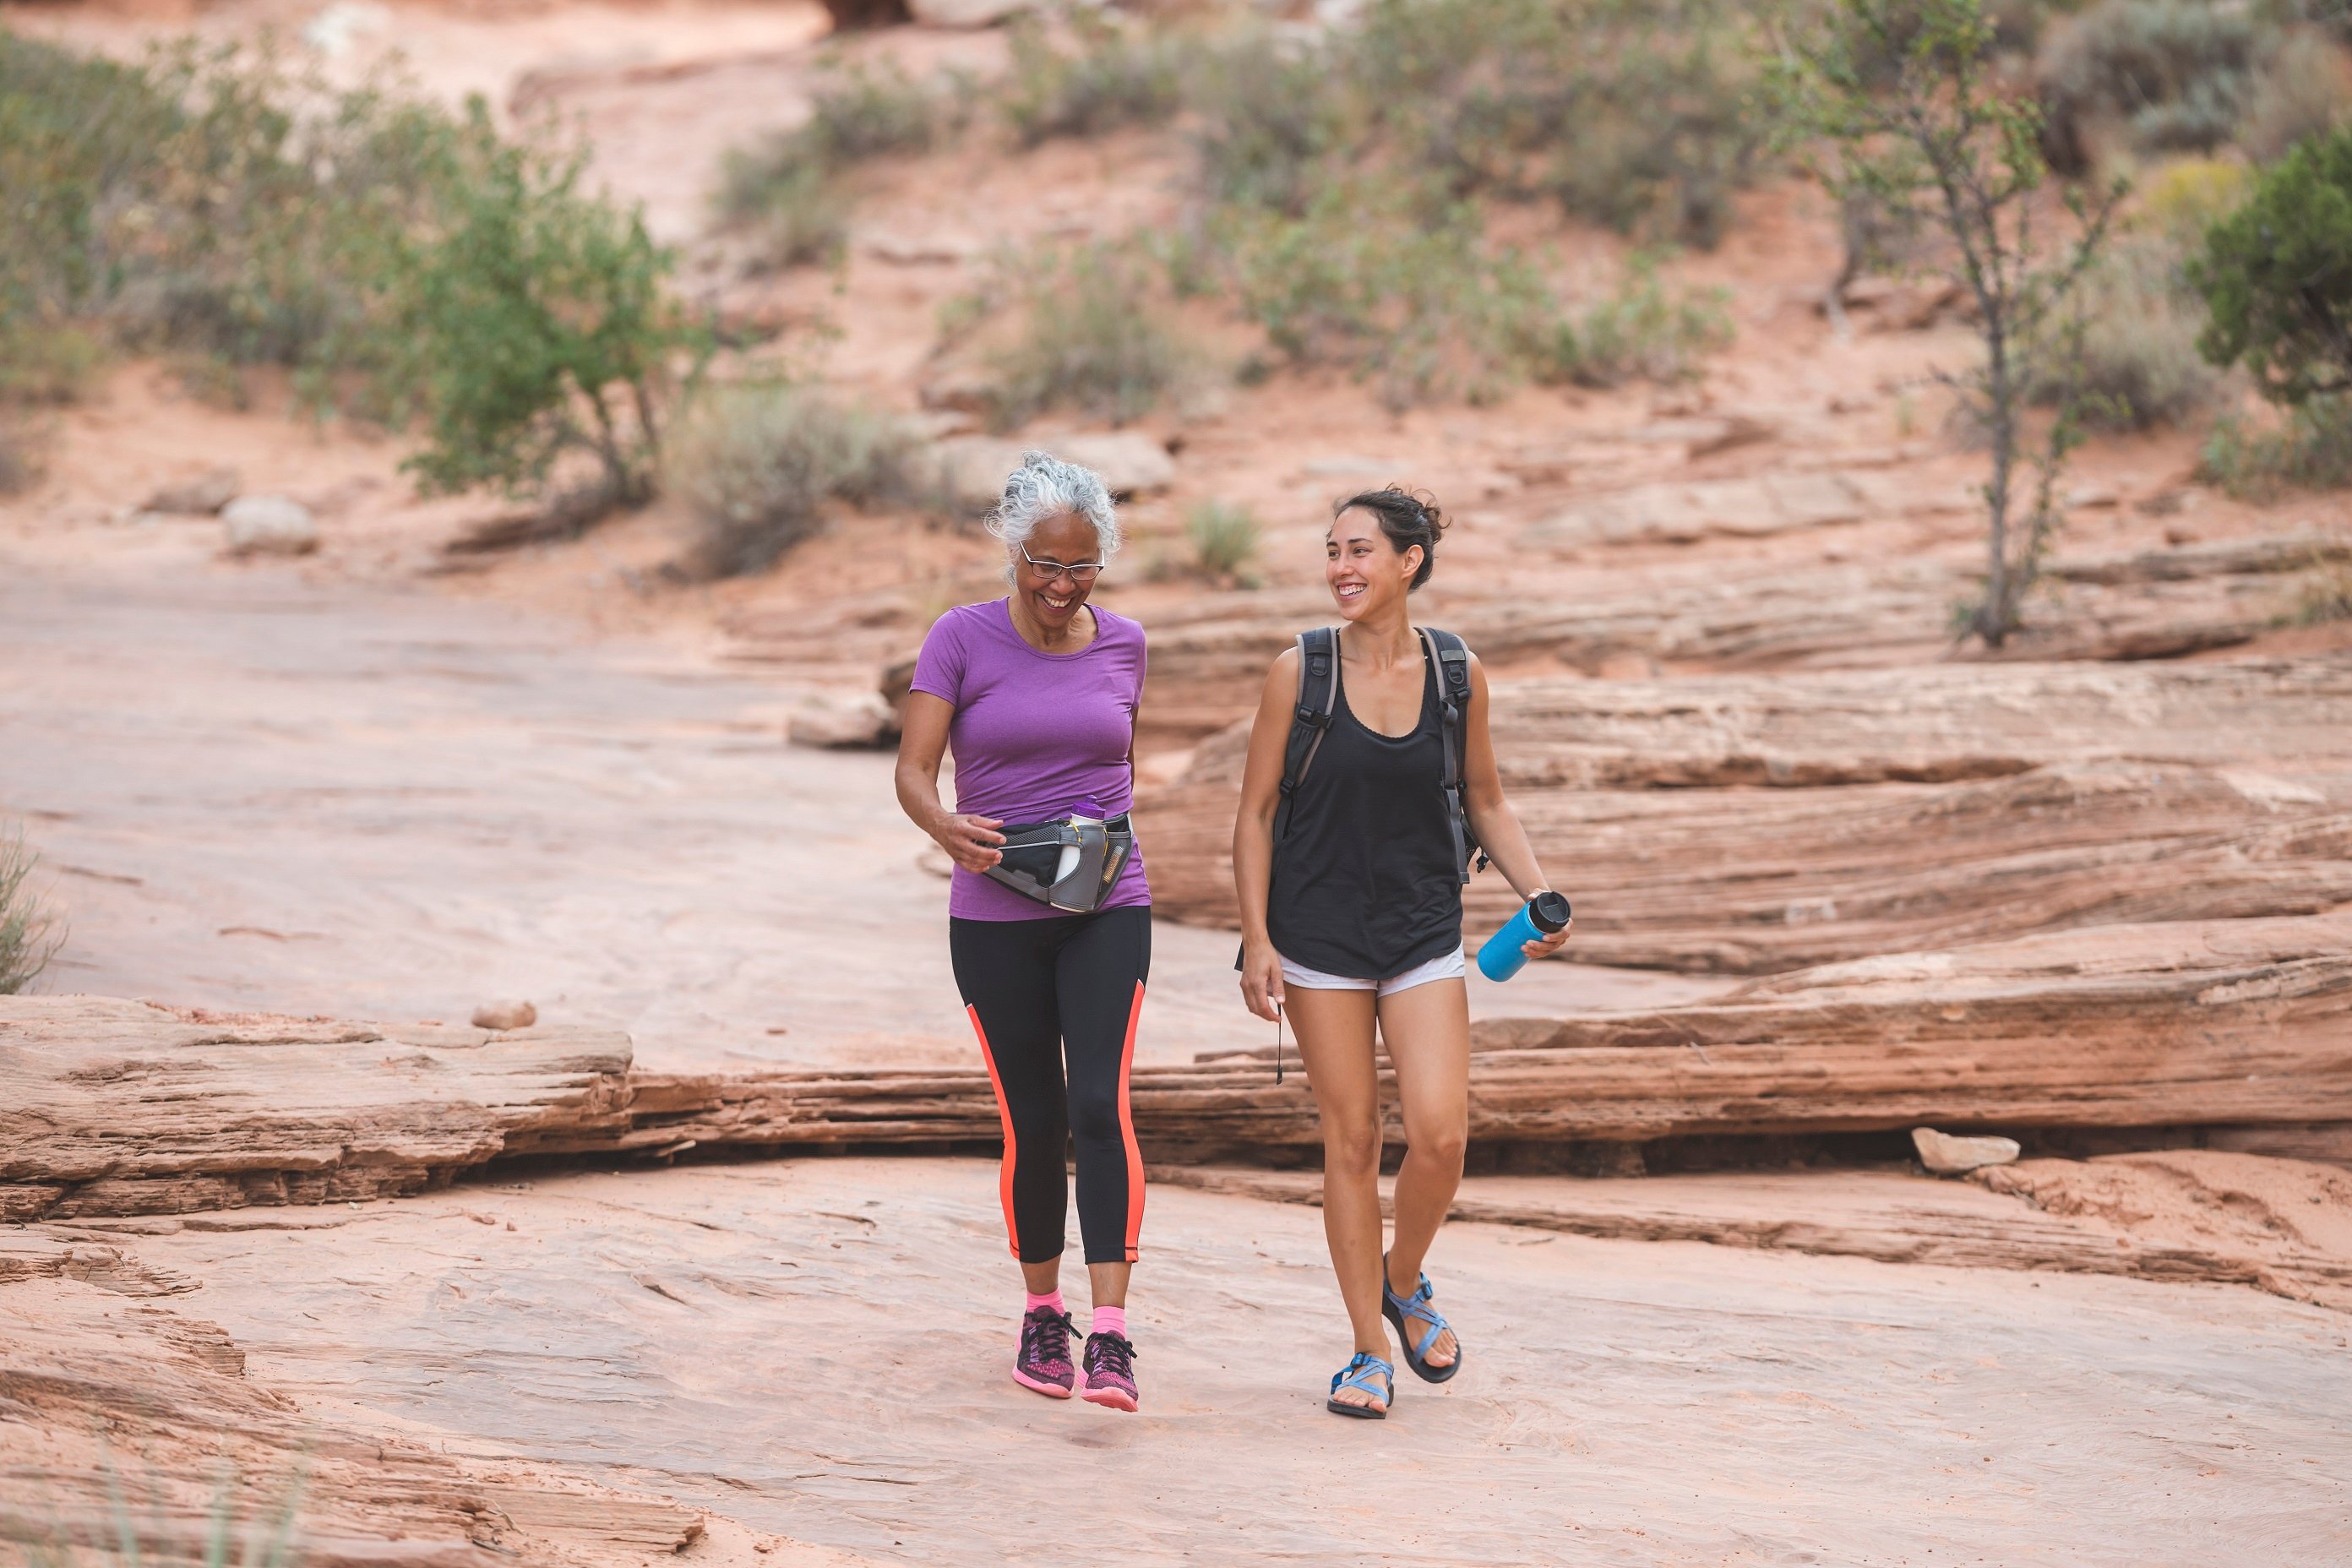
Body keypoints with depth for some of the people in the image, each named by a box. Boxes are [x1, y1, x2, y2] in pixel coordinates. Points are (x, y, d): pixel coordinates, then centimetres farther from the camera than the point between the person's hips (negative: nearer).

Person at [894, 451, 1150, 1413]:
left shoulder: (1122, 644, 6)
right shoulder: (964, 639, -3)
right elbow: (913, 769, -10)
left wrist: (1111, 839, 10)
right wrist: (946, 828, -29)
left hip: (1107, 910, 1)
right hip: (996, 918, -1)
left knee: (1101, 1105, -14)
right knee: (1033, 1120, 5)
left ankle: (1110, 1338, -18)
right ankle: (1043, 1316, 25)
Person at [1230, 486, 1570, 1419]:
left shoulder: (1458, 675, 0)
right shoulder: (1299, 673, -5)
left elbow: (1485, 801, 13)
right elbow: (1256, 813, 0)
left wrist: (1538, 893, -2)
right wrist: (1257, 939, -7)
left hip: (1424, 935, 1)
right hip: (1320, 934, -1)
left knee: (1440, 1134, -11)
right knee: (1350, 1140, 2)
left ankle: (1405, 1283, 19)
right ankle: (1369, 1351, 13)